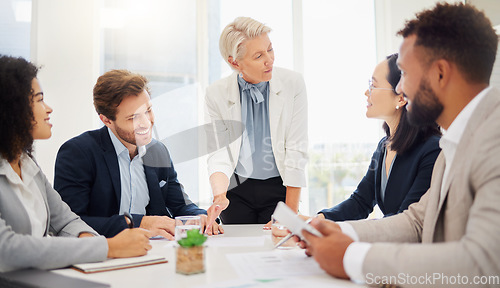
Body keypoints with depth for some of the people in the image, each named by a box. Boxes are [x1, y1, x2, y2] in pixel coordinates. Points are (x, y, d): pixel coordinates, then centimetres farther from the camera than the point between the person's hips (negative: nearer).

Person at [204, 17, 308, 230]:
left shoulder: (293, 84, -9)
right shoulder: (216, 94, -7)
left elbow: (296, 153, -11)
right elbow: (219, 154, -8)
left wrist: (290, 214, -13)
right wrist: (219, 196, -28)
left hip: (279, 188, 0)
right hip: (237, 190, 1)